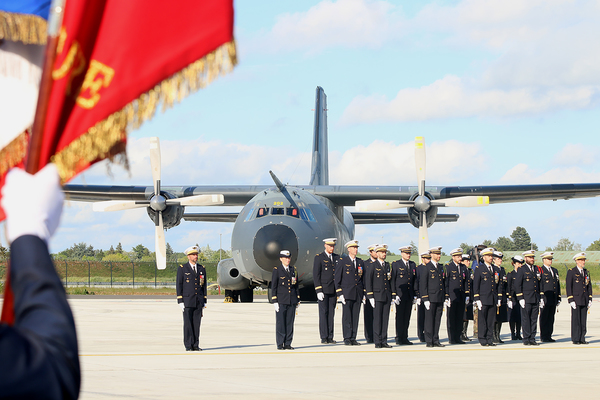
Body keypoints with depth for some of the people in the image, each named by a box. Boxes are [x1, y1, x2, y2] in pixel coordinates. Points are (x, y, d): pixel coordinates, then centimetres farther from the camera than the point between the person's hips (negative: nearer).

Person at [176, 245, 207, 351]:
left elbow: (204, 286, 14)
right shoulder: (182, 269, 0)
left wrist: (204, 301, 9)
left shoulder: (202, 269, 12)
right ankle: (188, 346, -2)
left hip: (199, 302, 3)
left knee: (196, 324, 2)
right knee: (188, 324, -4)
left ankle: (195, 345, 5)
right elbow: (179, 286, -2)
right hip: (187, 301, -3)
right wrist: (180, 301, -9)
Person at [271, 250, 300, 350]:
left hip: (292, 301, 4)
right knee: (280, 323, -3)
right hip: (281, 301, -4)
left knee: (290, 323, 4)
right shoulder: (276, 270, 0)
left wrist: (298, 300, 13)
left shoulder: (293, 270, 13)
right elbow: (273, 287, -2)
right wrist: (274, 301, -8)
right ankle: (280, 344, 1)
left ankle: (287, 344, 8)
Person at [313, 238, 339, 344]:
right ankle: (324, 338, -3)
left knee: (331, 313, 4)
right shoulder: (319, 258, -2)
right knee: (323, 313, -5)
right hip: (323, 290, -4)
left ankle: (330, 337, 6)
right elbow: (316, 275, -6)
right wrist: (319, 291, -14)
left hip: (334, 291, 4)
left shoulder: (337, 258, 13)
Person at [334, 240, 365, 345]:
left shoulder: (360, 262, 14)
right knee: (347, 316, -5)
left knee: (355, 317, 4)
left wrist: (364, 293, 11)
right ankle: (347, 339, -1)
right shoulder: (342, 261, 1)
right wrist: (339, 293, -8)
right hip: (347, 293, -4)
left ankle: (353, 338, 8)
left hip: (358, 294, 4)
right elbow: (337, 278, -1)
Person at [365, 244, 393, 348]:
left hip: (387, 296, 5)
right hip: (377, 296, -5)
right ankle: (377, 342, -4)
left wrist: (393, 295, 13)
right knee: (377, 319, -6)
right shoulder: (373, 266, -1)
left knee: (385, 319, 4)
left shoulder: (388, 265, 15)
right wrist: (370, 296, -10)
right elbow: (368, 281, -4)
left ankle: (384, 341, 7)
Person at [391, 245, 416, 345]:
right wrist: (394, 294, -10)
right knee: (400, 316, -3)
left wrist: (415, 294, 10)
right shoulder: (396, 264, -1)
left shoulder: (413, 265, 14)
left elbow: (414, 280, 16)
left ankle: (404, 338, 10)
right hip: (400, 295, -5)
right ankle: (399, 338, 0)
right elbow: (392, 280, -3)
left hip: (410, 295, 5)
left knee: (407, 317, 6)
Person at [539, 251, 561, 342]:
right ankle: (543, 336, -2)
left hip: (553, 300, 7)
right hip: (545, 299, -7)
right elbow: (540, 285, -10)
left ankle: (549, 336, 12)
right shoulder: (540, 270, -4)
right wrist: (541, 298, -16)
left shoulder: (555, 270, 18)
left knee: (551, 318, 8)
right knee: (544, 318, -5)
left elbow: (558, 285, 21)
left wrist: (558, 298, 16)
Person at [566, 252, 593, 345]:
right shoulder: (571, 272, -3)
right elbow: (568, 287, -6)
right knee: (576, 320, -5)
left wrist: (590, 299, 9)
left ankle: (582, 339, 9)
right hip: (576, 300, -5)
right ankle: (575, 339, -2)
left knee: (583, 320, 5)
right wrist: (571, 300, -12)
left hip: (584, 301, 5)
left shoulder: (586, 272, 14)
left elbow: (589, 286, 17)